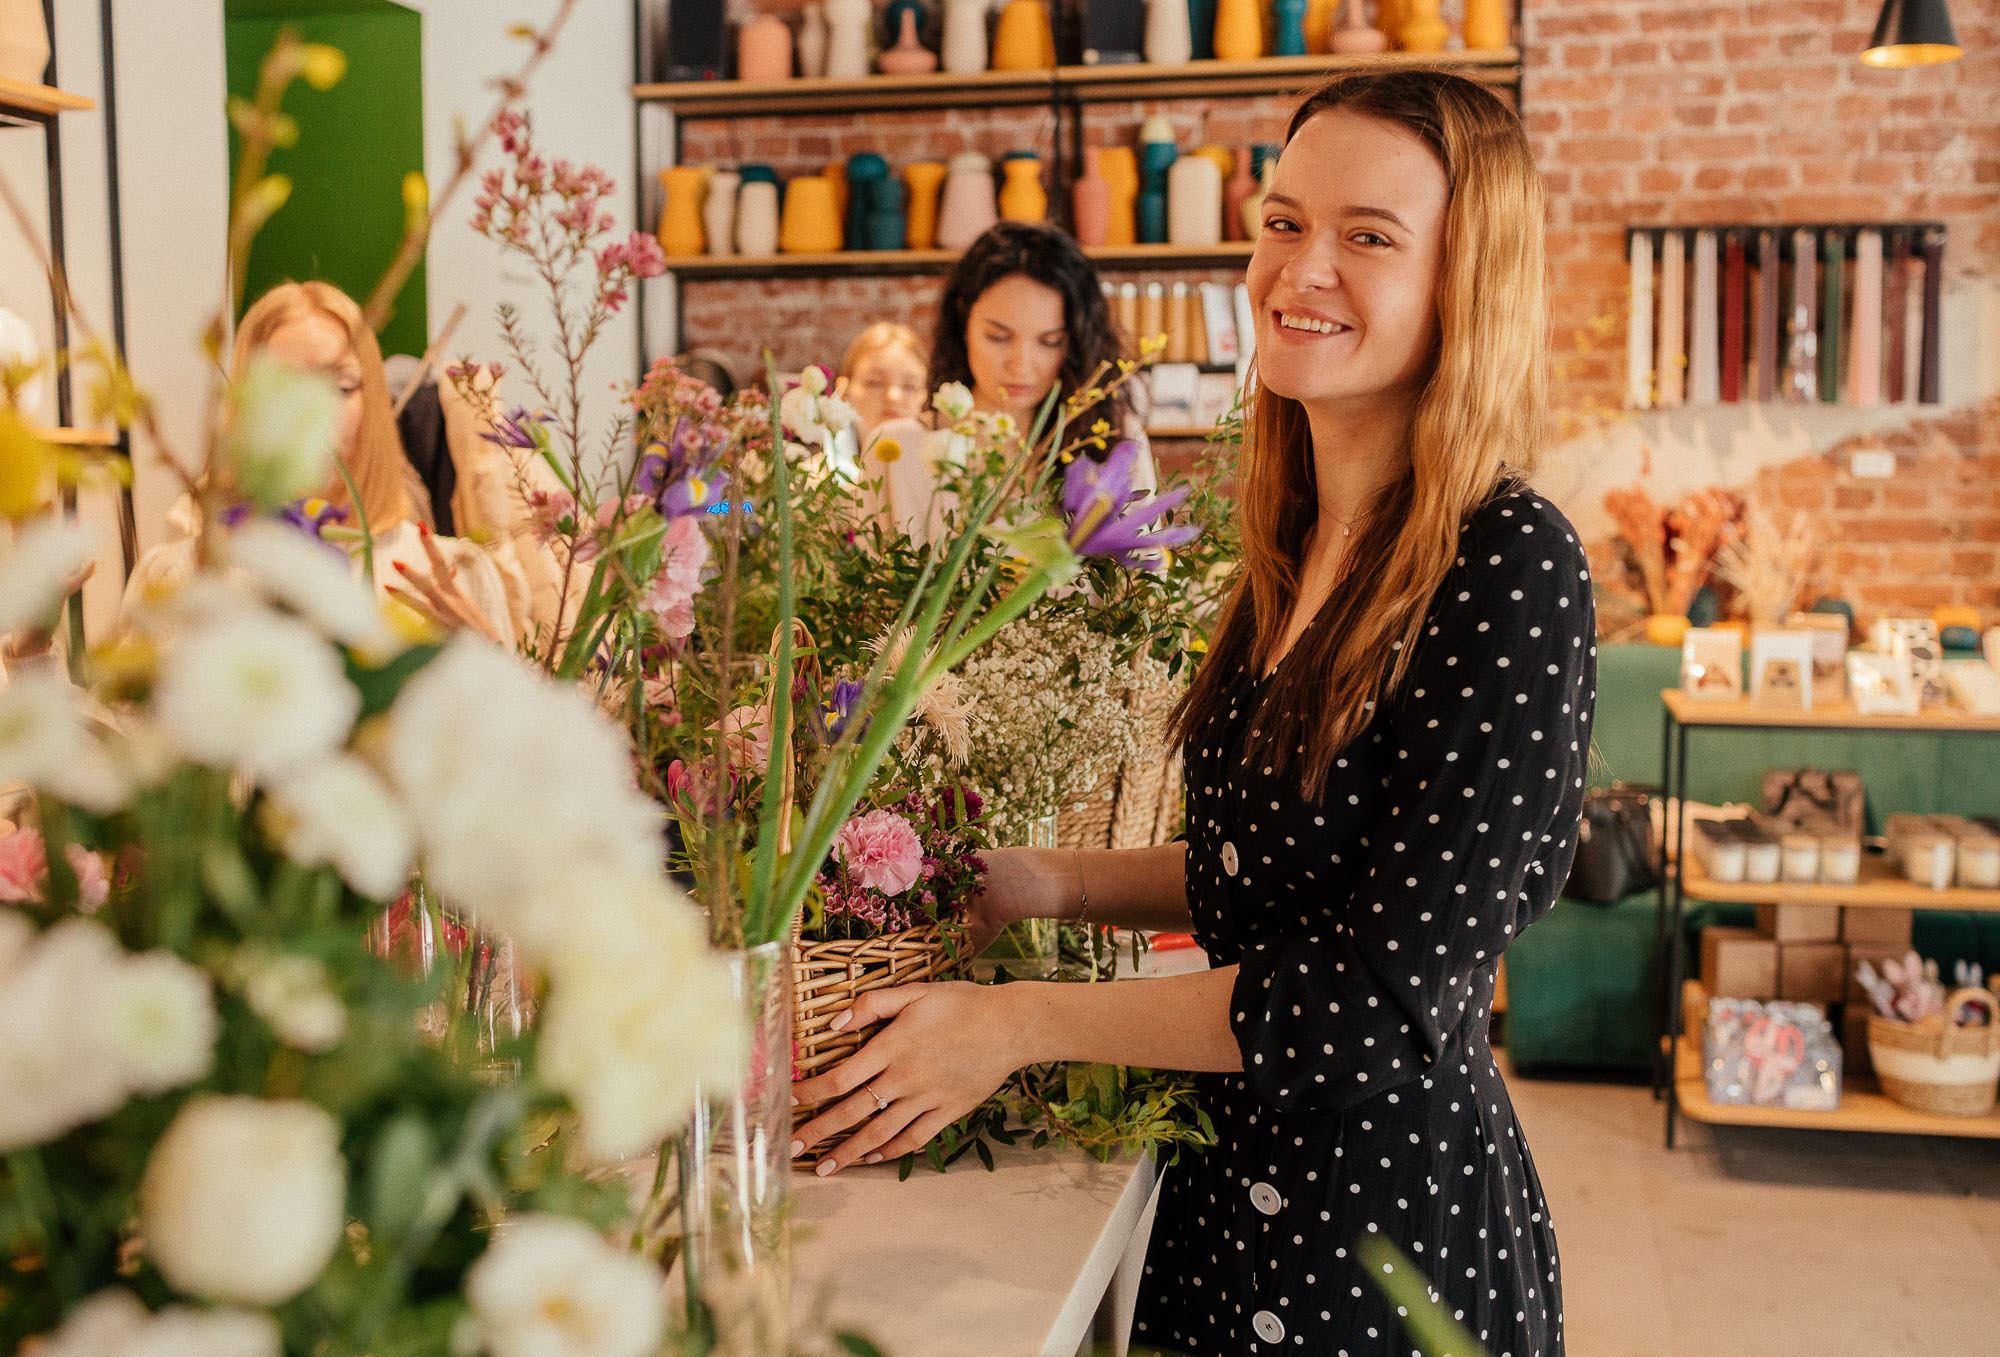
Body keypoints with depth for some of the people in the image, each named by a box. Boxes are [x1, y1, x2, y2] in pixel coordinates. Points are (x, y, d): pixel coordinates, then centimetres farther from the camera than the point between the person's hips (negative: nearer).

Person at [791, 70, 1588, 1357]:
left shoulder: (1512, 569, -21)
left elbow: (1394, 985, -23)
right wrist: (1054, 881, 0)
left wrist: (1023, 1023, -19)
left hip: (1398, 1230, -7)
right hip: (1234, 1191, 7)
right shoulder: (1294, 548, 3)